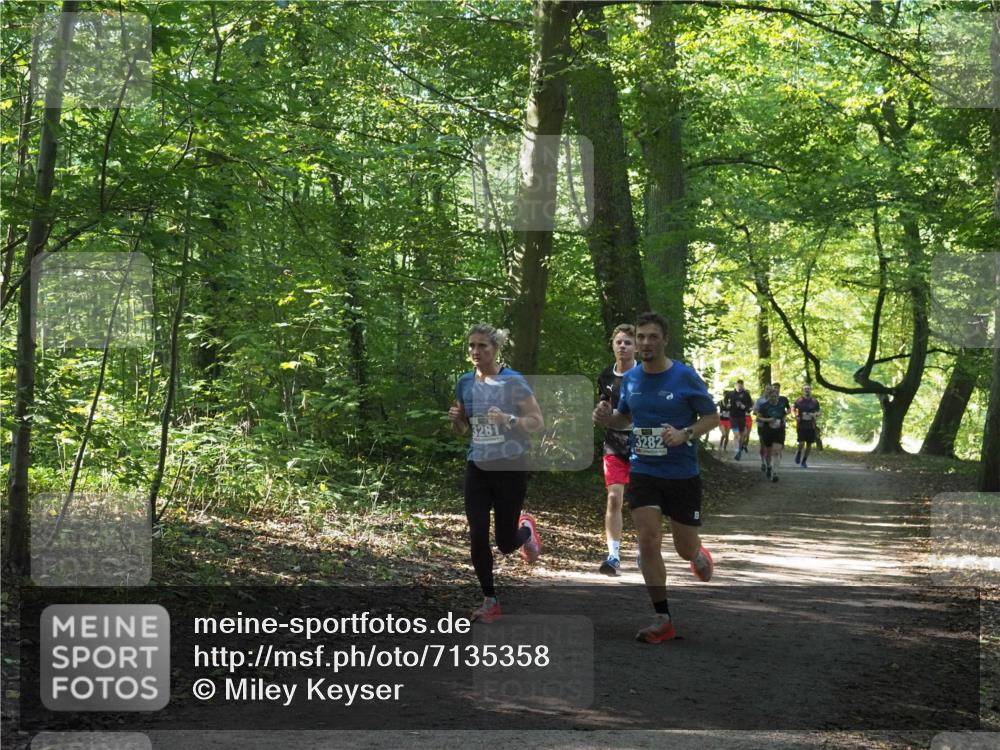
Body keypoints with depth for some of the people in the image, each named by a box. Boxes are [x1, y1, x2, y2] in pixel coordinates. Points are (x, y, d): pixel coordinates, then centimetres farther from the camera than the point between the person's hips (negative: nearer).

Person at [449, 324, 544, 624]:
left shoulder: (514, 381, -10)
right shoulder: (465, 383, 5)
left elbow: (538, 423, -10)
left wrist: (509, 419, -26)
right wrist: (455, 418, -7)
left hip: (510, 467, -4)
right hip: (477, 468, 4)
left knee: (505, 543, 2)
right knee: (477, 538, -4)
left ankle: (526, 529, 38)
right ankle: (490, 601, 11)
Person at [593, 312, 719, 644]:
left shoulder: (685, 377, -10)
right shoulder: (630, 379, 2)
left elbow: (712, 417, -4)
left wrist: (685, 434, -22)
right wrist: (607, 417, -5)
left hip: (682, 475, -2)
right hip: (643, 472, 2)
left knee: (685, 548, 8)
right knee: (648, 543, -10)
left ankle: (699, 555, 48)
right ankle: (662, 620, 0)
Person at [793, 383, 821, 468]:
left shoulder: (815, 402, 4)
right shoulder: (798, 400, -1)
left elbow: (818, 413, 10)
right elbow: (794, 410, 12)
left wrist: (815, 415, -13)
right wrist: (796, 417, -7)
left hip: (811, 426, 2)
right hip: (801, 425, -2)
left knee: (809, 444, 5)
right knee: (801, 443, -13)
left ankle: (804, 461, 21)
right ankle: (799, 453, 21)